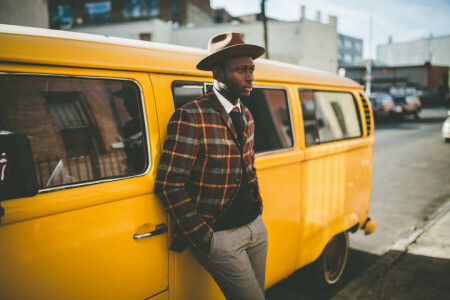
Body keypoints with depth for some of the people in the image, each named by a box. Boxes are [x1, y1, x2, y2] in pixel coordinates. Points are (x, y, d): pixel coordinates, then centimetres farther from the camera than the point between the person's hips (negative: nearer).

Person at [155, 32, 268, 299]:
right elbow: (169, 185, -19)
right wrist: (203, 239, -16)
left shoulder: (246, 116, 8)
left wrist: (258, 207, 12)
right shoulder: (191, 117, -17)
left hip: (256, 227, 8)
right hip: (221, 236, -7)